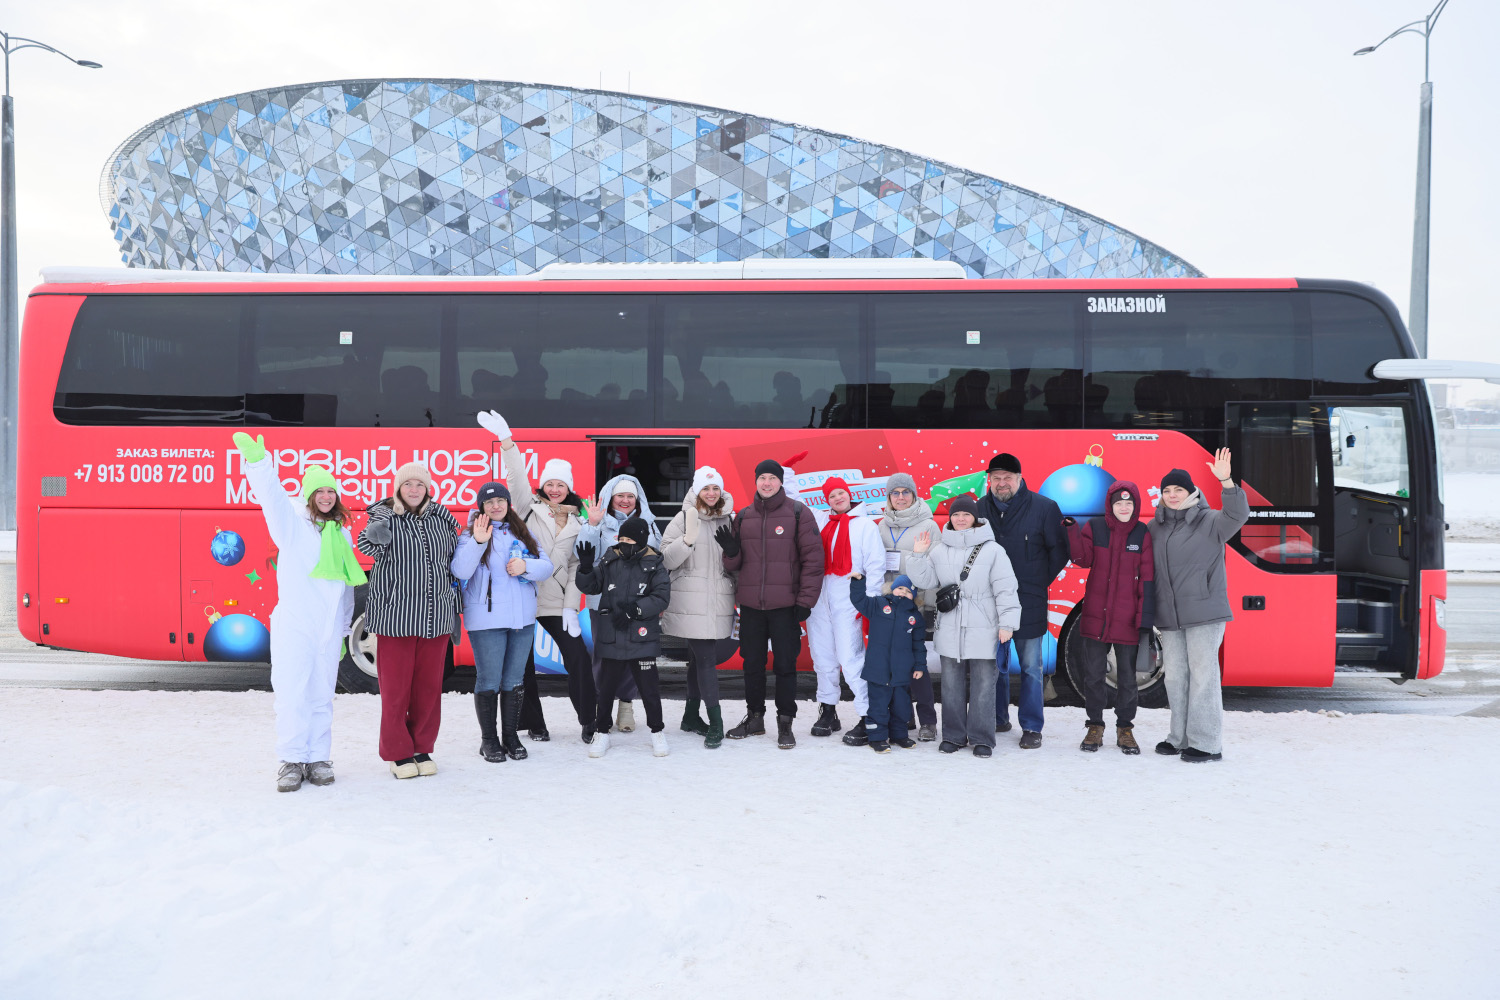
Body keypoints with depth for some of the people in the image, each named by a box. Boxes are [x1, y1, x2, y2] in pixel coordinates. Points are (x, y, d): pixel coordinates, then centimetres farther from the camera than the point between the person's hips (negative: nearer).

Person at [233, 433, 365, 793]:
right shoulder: (292, 520, 2)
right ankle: (292, 760, 5)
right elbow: (271, 494, -18)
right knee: (293, 693, -4)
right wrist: (257, 460, -37)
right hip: (294, 624, -4)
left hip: (328, 627, 4)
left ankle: (319, 759, 15)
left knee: (322, 695, 7)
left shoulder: (341, 533, 15)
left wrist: (344, 630, 19)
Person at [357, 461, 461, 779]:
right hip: (395, 617, -4)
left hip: (435, 618, 4)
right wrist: (375, 535, -44)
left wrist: (453, 601, 17)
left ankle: (422, 749, 22)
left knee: (429, 687, 9)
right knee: (395, 688, 1)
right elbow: (370, 545, -21)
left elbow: (454, 557, 19)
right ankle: (398, 753, 14)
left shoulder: (441, 517, 9)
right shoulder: (386, 516, -2)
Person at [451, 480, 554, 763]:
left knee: (514, 681, 11)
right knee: (489, 681, -1)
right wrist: (477, 542, -30)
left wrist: (525, 565, -14)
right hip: (486, 620, -4)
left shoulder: (523, 535, 12)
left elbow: (546, 568, 6)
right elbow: (460, 571, -17)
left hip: (523, 619, 5)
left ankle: (511, 736, 21)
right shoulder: (471, 534, -3)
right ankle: (488, 739, 12)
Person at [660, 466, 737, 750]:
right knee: (705, 659, -8)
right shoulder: (684, 519, -1)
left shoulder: (730, 520, 11)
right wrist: (688, 539, -21)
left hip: (719, 602, 5)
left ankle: (691, 716, 23)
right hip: (692, 601, -5)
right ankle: (715, 724, -7)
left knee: (700, 658, 13)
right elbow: (667, 559, -8)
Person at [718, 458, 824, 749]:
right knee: (752, 663, 12)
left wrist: (805, 601, -11)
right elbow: (735, 564, 16)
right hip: (750, 604, 4)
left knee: (786, 664, 1)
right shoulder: (744, 517, 11)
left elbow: (813, 558, -6)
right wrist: (731, 551, -8)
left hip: (785, 605, -4)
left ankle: (785, 723, 11)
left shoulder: (798, 513, -3)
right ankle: (754, 718, 25)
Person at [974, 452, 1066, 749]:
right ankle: (998, 719, 25)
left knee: (1031, 667, 3)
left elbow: (1059, 552, 1)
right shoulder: (980, 509, 5)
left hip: (1028, 603, -3)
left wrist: (1038, 583, 1)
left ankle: (1032, 727, 11)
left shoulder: (1044, 508, -5)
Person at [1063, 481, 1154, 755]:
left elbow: (1147, 580, -3)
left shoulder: (1143, 534, -1)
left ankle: (1125, 729, 21)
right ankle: (1094, 727, 19)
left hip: (1127, 619, -1)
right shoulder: (1094, 528, 3)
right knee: (1093, 674, 6)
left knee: (1127, 676, 7)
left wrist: (1145, 619, -7)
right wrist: (1072, 529, -21)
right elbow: (1083, 559, -10)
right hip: (1095, 616, 1)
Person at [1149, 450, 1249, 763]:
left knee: (1203, 675, -5)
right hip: (1169, 617, 6)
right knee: (1174, 676, 11)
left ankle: (1207, 743, -1)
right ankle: (1181, 737, 21)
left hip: (1204, 613, -6)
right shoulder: (1155, 527, 12)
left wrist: (1226, 482, -36)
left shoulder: (1210, 521, -4)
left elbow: (1238, 514, -23)